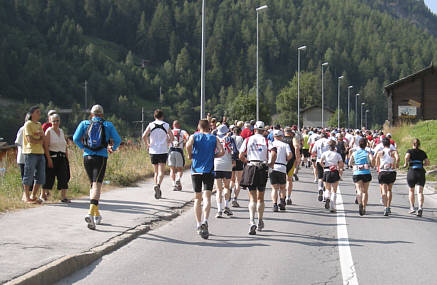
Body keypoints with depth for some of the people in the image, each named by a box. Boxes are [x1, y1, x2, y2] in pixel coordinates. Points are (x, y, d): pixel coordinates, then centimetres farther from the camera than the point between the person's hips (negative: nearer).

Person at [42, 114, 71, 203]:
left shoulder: (61, 131, 16)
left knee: (64, 176, -3)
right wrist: (49, 159, -18)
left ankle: (64, 197, -3)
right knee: (49, 176, -2)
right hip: (52, 157, -5)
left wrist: (67, 158, 10)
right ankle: (44, 194, 12)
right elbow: (46, 146, -11)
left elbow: (65, 146, 18)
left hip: (62, 158, 5)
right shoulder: (48, 131, -2)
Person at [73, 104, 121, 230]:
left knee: (93, 185, 19)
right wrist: (113, 148, 24)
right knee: (97, 185, -11)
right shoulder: (108, 125, 5)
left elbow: (76, 138, 0)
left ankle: (97, 214, 23)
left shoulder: (84, 124, 7)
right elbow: (117, 140, 3)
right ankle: (90, 213, -32)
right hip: (101, 158, -3)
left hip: (87, 157, 3)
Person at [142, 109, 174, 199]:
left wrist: (147, 144, 5)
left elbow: (144, 136, -9)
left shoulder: (151, 125, 2)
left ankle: (157, 192, 13)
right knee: (161, 171, -5)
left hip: (153, 151, 2)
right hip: (163, 151, -1)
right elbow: (172, 138, 3)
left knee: (156, 171, 12)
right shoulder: (166, 125, 2)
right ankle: (158, 185, -32)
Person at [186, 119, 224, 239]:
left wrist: (190, 155, 0)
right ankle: (205, 221, -29)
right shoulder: (214, 138, 8)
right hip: (209, 171, -1)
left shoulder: (194, 136, 5)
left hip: (196, 170, 1)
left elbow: (188, 145, -17)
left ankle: (199, 225, 11)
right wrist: (212, 156, 11)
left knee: (197, 198, 10)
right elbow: (222, 151, -6)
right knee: (207, 197, -7)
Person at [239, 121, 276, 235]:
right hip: (263, 169, 1)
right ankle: (260, 222, 25)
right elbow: (273, 153, -12)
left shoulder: (248, 140, 5)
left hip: (250, 168, -1)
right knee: (260, 197, 15)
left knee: (252, 198, -1)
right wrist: (271, 164, 3)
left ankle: (252, 222, -20)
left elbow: (241, 156, 1)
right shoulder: (266, 141, 4)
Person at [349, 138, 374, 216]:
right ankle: (364, 208, 15)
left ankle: (360, 203, -39)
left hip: (357, 173, 0)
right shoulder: (367, 153, 4)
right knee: (365, 191, 14)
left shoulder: (354, 153, 9)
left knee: (359, 190, -10)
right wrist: (371, 165, 5)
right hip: (366, 173, 0)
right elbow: (372, 159, -15)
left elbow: (350, 163, 5)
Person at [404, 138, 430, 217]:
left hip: (411, 172, -1)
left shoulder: (410, 151, 4)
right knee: (420, 192, -7)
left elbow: (407, 156, -16)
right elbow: (427, 162, 11)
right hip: (421, 172, 1)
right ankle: (420, 207, -27)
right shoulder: (422, 153, 13)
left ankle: (412, 207, 17)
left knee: (411, 191, 18)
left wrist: (406, 163, -1)